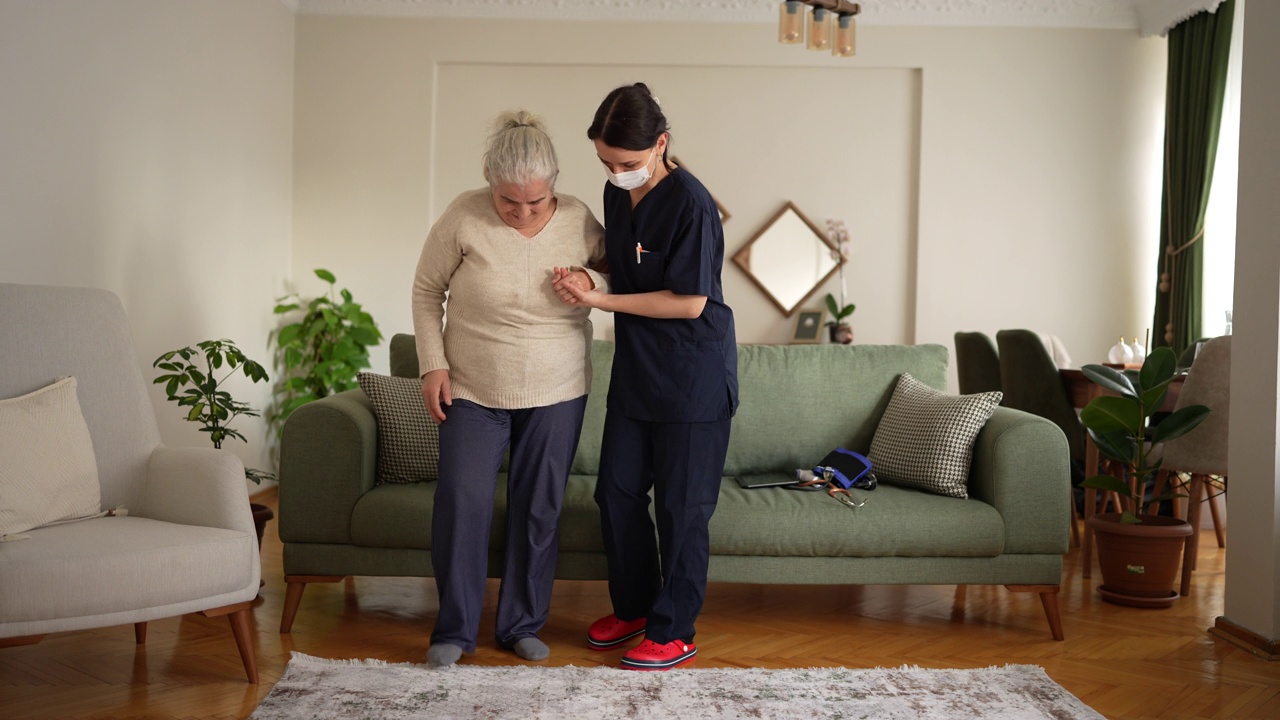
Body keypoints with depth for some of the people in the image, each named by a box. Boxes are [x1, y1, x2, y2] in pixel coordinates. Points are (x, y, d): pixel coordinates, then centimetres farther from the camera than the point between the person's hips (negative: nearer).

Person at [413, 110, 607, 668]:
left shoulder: (578, 219, -8)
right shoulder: (464, 217, -13)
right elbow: (427, 290, -2)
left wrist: (592, 280, -17)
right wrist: (433, 364, -8)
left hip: (556, 392, 2)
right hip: (473, 390, -1)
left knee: (540, 507, 8)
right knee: (463, 501, -4)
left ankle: (523, 624, 24)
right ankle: (454, 629, 13)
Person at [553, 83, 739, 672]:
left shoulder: (690, 204, -20)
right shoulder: (616, 195, 4)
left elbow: (689, 302, -21)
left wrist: (599, 300, -20)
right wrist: (586, 277, 2)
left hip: (693, 379, -8)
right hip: (635, 372, 8)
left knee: (681, 506, 3)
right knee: (617, 491, 14)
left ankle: (673, 632, 19)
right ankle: (633, 606, 33)